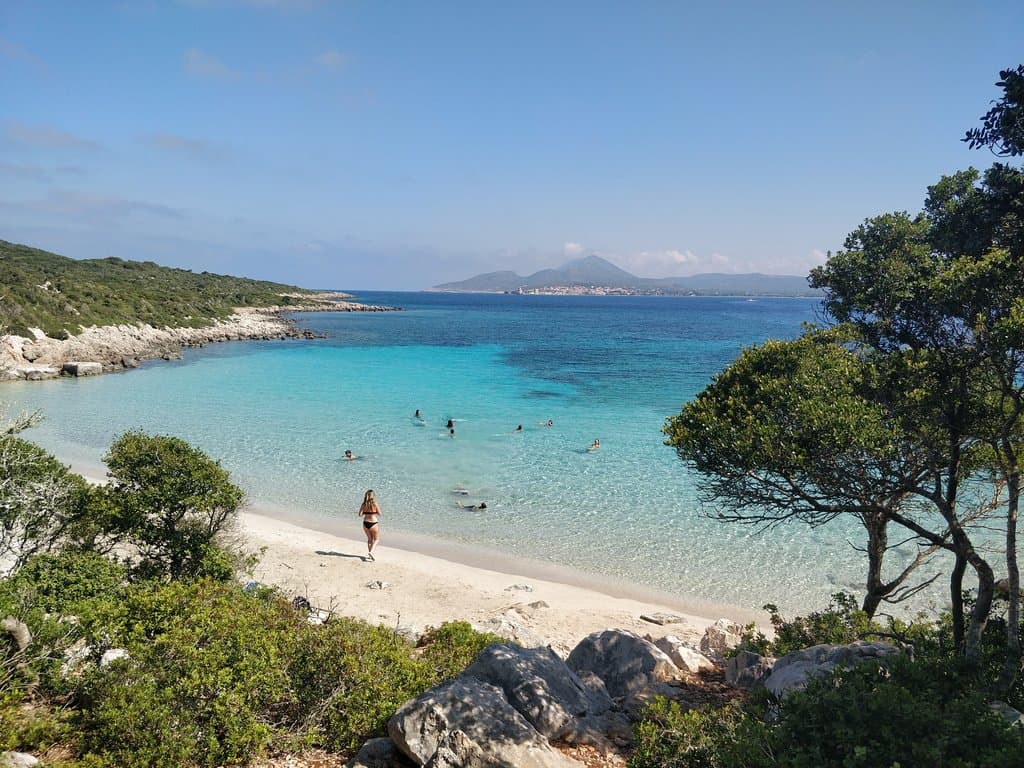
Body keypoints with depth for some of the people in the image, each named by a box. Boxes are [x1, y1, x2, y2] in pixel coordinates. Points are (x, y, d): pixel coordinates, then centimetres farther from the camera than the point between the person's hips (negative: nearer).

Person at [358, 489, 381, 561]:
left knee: (369, 539, 24)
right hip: (373, 523, -4)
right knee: (376, 539, 13)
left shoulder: (363, 504, -3)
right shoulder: (375, 504, -13)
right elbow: (379, 514, -7)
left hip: (365, 523, 4)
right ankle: (371, 551, -9)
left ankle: (369, 554, 24)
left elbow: (360, 514, -1)